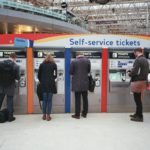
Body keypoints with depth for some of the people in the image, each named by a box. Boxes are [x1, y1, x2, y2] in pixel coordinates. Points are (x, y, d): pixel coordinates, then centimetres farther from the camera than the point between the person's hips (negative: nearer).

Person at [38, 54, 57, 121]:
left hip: (43, 84, 2)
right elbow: (55, 75, 2)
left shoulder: (42, 64, 9)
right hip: (51, 84, -2)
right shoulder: (54, 64, 5)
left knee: (44, 100, 10)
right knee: (49, 100, 3)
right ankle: (48, 116, 5)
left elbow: (39, 75, 8)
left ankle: (44, 115, 15)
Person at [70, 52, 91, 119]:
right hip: (85, 83, 3)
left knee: (77, 99, 3)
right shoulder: (87, 61, 0)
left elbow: (70, 72, -4)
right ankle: (84, 113, 21)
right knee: (85, 99, 12)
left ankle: (77, 115, 9)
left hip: (77, 84, -3)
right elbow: (89, 71, 10)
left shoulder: (74, 62, -10)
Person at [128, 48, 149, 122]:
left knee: (137, 100, -2)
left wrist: (129, 73, -1)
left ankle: (140, 117, 4)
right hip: (143, 81, 9)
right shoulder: (146, 60, 13)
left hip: (137, 82, -9)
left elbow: (134, 72, -22)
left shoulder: (138, 60, -16)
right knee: (138, 99, 18)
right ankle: (137, 114, 28)